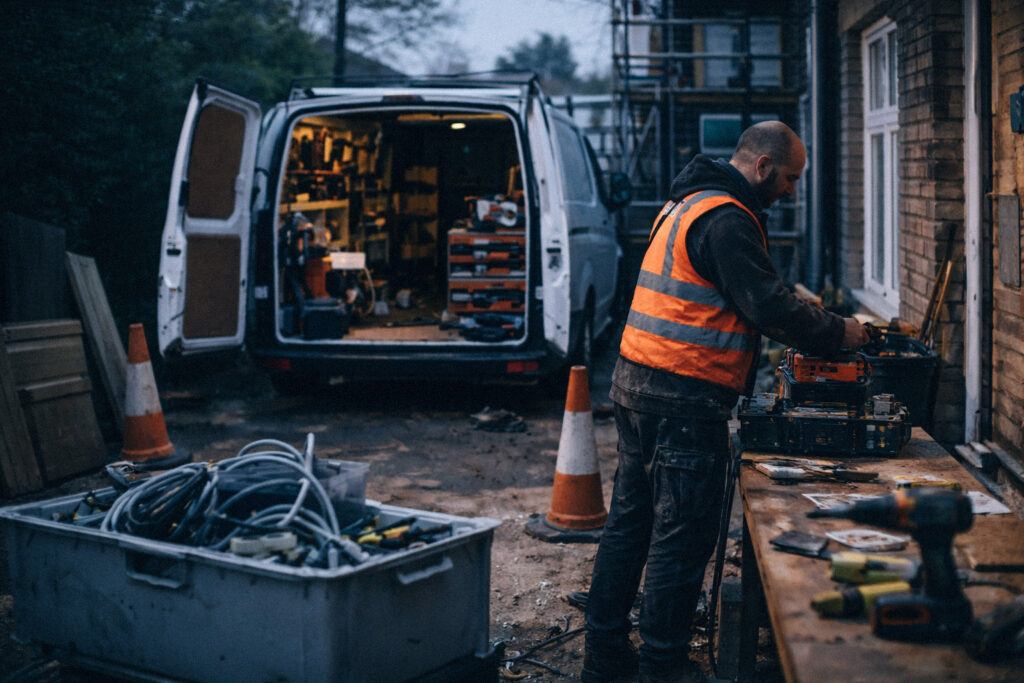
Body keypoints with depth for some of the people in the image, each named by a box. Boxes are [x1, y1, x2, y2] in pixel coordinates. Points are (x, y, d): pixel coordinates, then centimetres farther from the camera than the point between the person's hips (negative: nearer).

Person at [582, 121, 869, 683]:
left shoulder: (686, 203, 19)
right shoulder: (726, 219, -14)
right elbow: (768, 307, -17)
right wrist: (838, 333, -4)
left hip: (635, 383, 10)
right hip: (684, 399, -10)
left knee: (631, 520, 14)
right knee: (683, 535, -1)